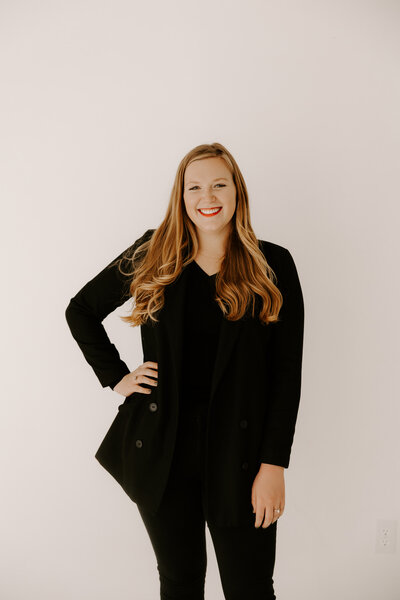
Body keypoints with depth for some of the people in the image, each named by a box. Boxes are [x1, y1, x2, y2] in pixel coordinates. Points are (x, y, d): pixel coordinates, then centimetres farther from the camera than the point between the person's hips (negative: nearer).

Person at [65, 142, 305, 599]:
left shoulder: (273, 266, -2)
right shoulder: (153, 255, 1)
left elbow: (287, 373, -4)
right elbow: (80, 310, 14)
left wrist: (274, 464, -9)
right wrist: (116, 377, 4)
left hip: (239, 450, -1)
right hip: (162, 447, 2)